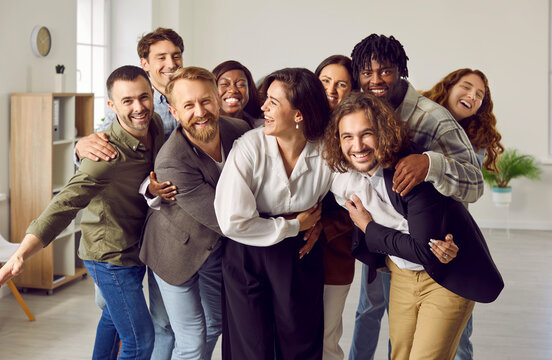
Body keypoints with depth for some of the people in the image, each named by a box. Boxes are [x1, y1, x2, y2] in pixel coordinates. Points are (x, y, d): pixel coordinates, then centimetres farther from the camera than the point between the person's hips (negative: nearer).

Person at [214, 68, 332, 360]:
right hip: (247, 257, -2)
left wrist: (316, 224, -4)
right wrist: (294, 226, -15)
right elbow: (232, 221, -23)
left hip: (299, 254, 2)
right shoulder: (250, 146, -20)